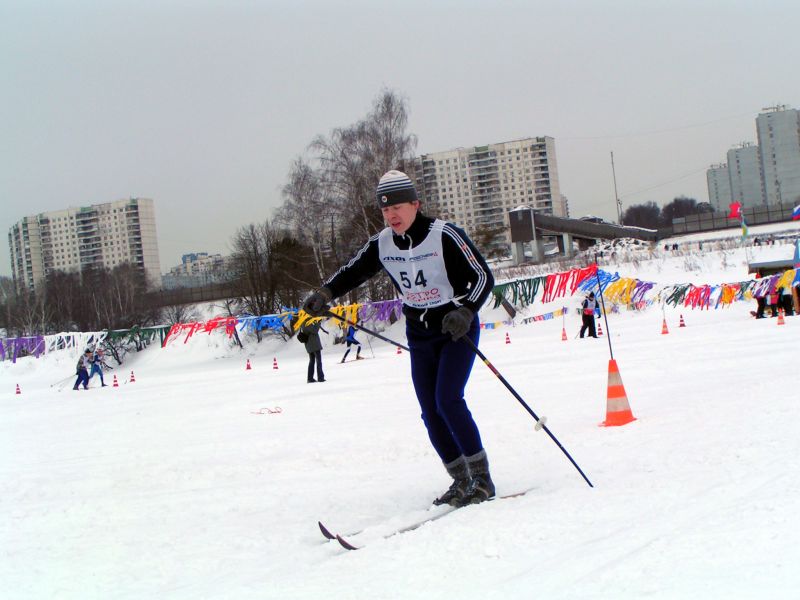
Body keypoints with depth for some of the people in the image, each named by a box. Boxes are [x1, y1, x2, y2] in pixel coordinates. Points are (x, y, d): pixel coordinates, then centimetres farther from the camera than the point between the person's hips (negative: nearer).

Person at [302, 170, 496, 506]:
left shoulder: (444, 235, -17)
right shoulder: (382, 244, -2)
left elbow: (483, 277, -15)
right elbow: (353, 271, 8)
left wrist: (466, 311, -30)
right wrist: (325, 293, -11)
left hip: (457, 329, -6)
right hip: (419, 336, 6)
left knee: (448, 400, -18)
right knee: (430, 412, 1)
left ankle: (482, 478, -7)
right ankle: (461, 480, 13)